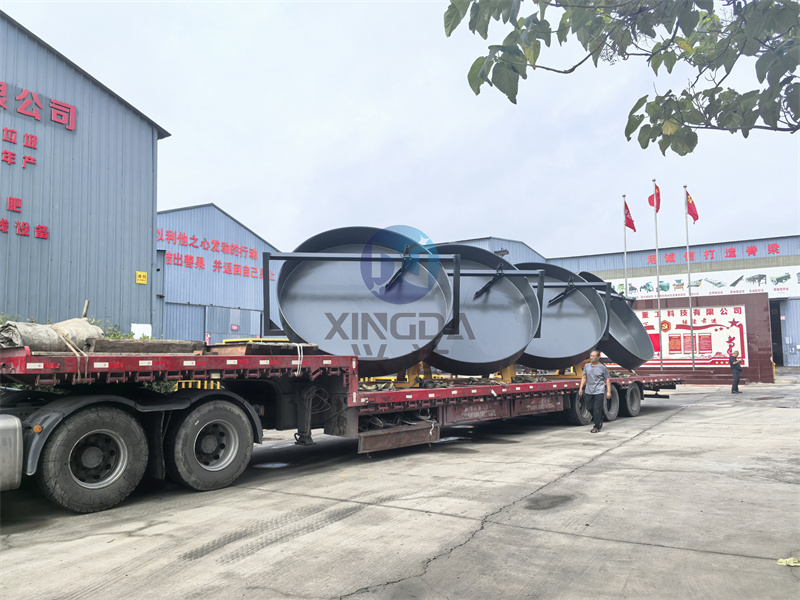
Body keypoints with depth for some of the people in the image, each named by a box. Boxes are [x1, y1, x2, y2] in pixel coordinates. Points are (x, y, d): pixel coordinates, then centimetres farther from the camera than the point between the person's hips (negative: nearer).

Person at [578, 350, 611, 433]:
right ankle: (600, 421, 32)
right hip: (589, 391, 4)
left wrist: (608, 391, -5)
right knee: (590, 408, 9)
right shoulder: (587, 366, 7)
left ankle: (597, 426, 5)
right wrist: (581, 388, 4)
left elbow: (607, 380, 1)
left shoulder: (602, 367, -3)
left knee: (597, 409, -5)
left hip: (599, 392, -4)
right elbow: (584, 378, 12)